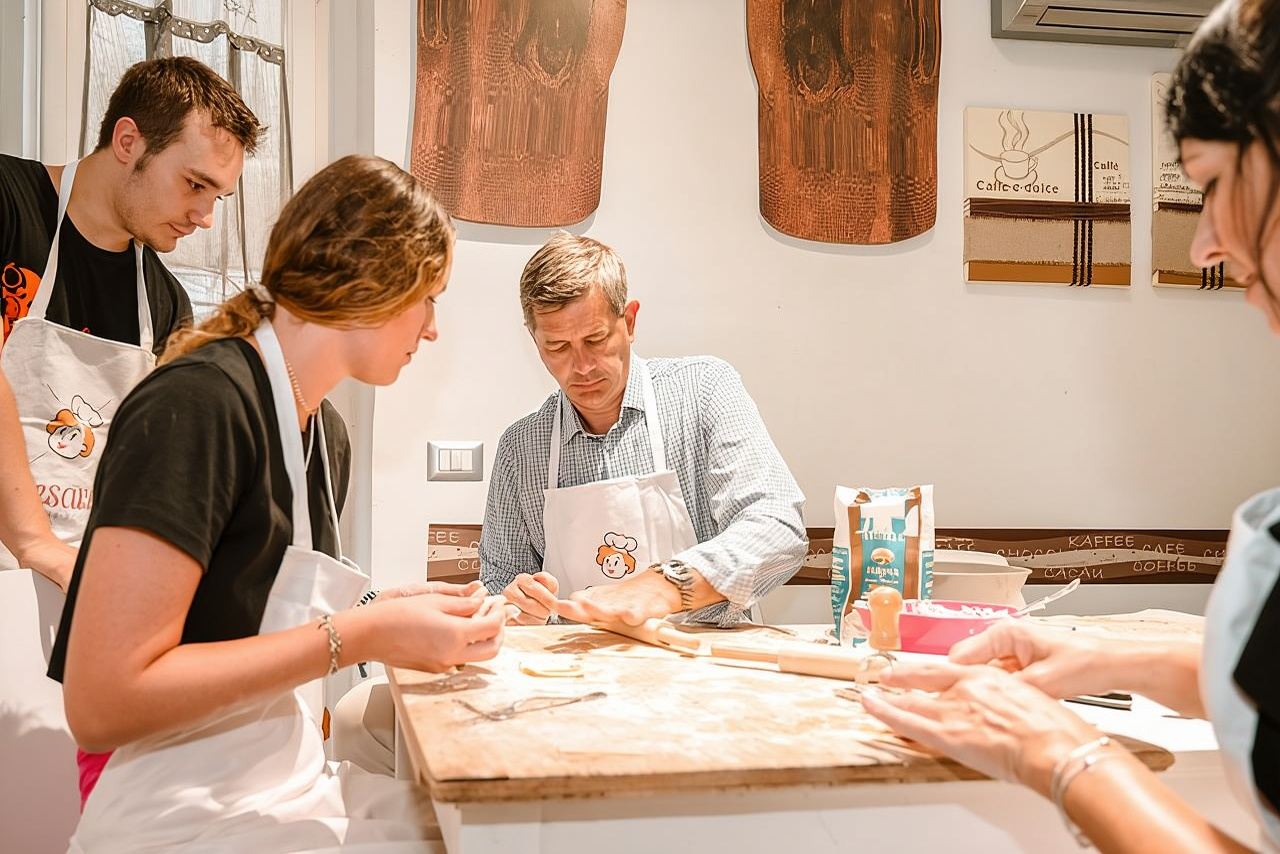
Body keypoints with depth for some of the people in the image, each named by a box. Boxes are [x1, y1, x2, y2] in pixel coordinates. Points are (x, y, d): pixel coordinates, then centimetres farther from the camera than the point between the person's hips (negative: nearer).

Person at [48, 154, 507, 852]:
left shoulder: (327, 434, 8)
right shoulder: (196, 404, -20)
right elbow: (103, 703, -25)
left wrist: (401, 615, -1)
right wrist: (360, 636, -22)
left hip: (291, 790, 8)